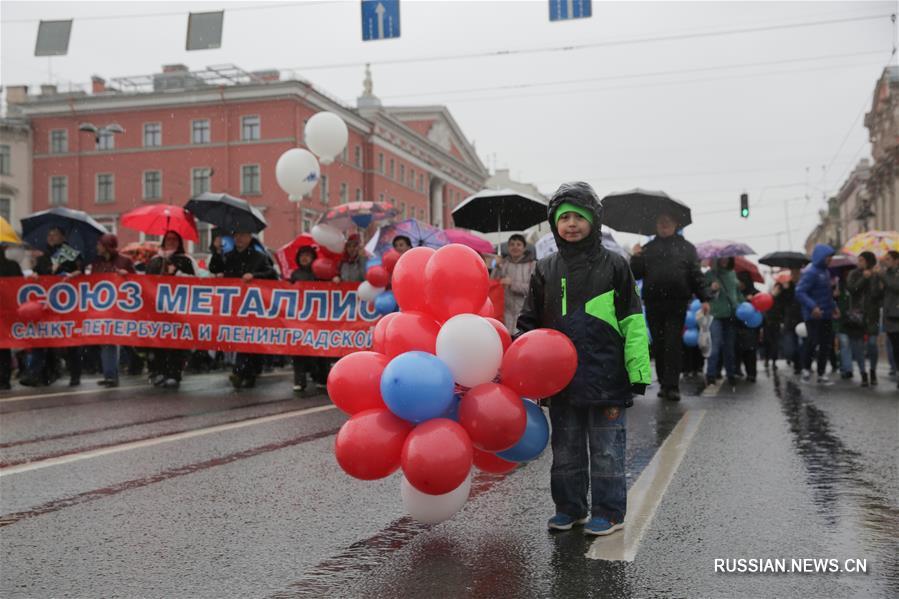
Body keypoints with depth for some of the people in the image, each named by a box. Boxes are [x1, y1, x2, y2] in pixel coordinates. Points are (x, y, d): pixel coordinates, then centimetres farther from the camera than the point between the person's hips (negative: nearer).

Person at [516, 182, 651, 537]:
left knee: (606, 449, 6)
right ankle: (570, 507, 29)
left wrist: (637, 373, -8)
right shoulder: (545, 269, 7)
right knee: (565, 449, 14)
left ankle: (609, 512, 19)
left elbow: (633, 324, -3)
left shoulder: (613, 266, -2)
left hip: (605, 377, -3)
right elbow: (530, 322, 13)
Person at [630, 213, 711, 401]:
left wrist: (704, 298, -1)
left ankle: (672, 385, -6)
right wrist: (635, 258, -6)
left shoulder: (686, 248, 11)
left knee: (673, 344, -6)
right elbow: (636, 274, 12)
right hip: (653, 304, 3)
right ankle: (664, 383, 14)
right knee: (658, 345, 5)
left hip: (677, 303, -3)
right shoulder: (648, 248, 17)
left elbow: (696, 275, 6)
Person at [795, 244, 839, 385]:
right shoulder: (811, 272, -15)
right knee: (813, 342, -9)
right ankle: (806, 368, 14)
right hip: (813, 315, -9)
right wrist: (813, 306, -33)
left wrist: (833, 307, 18)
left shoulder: (825, 271, 13)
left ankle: (821, 375, 18)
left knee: (826, 344, 9)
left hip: (826, 315, 9)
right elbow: (800, 292, -23)